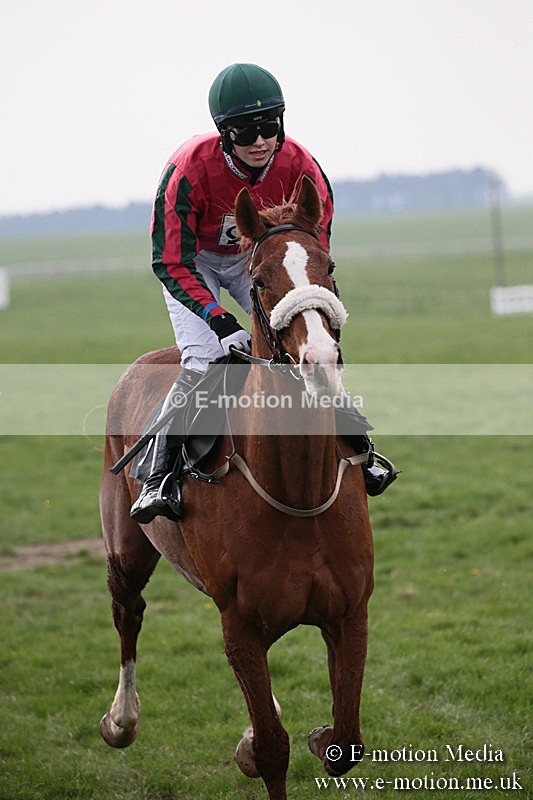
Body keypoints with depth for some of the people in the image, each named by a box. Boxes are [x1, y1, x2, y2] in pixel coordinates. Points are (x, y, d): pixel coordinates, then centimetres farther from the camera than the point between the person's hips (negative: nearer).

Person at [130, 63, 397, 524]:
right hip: (194, 261, -3)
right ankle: (157, 478, -17)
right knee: (203, 362, -23)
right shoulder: (189, 169, -34)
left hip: (259, 258, 3)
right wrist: (222, 322, -42)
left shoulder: (300, 168, -25)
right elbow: (172, 263, -30)